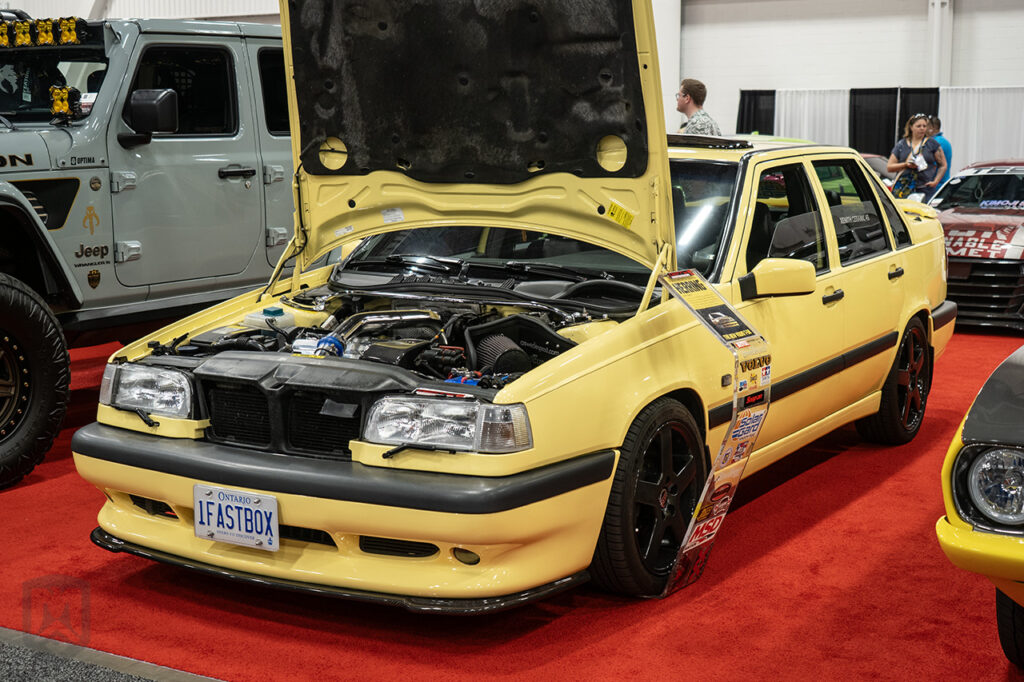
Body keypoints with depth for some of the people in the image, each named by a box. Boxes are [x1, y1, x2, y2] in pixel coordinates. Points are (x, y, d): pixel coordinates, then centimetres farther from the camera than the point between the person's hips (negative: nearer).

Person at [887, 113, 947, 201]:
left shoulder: (932, 144, 10)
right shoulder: (901, 145, 13)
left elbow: (943, 166, 12)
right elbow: (889, 167, 11)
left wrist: (935, 181, -2)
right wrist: (906, 165, -5)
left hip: (925, 190, -1)